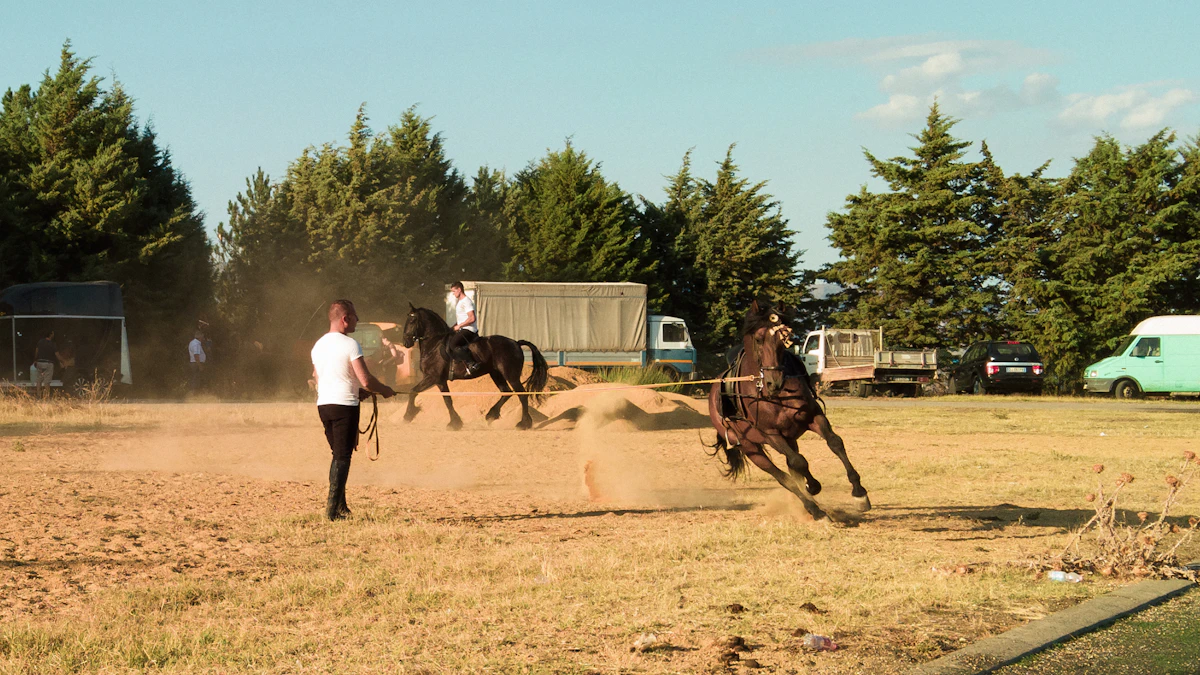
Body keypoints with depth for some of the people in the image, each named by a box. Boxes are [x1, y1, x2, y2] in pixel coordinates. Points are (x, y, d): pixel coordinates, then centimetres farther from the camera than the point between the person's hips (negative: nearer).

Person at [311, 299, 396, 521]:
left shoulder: (318, 345, 11)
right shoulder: (350, 345, -12)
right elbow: (366, 380, -17)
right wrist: (385, 390, 3)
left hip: (323, 404, 7)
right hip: (344, 404, -7)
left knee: (338, 455, 18)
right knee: (343, 457, -2)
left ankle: (340, 506, 20)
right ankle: (333, 509, -8)